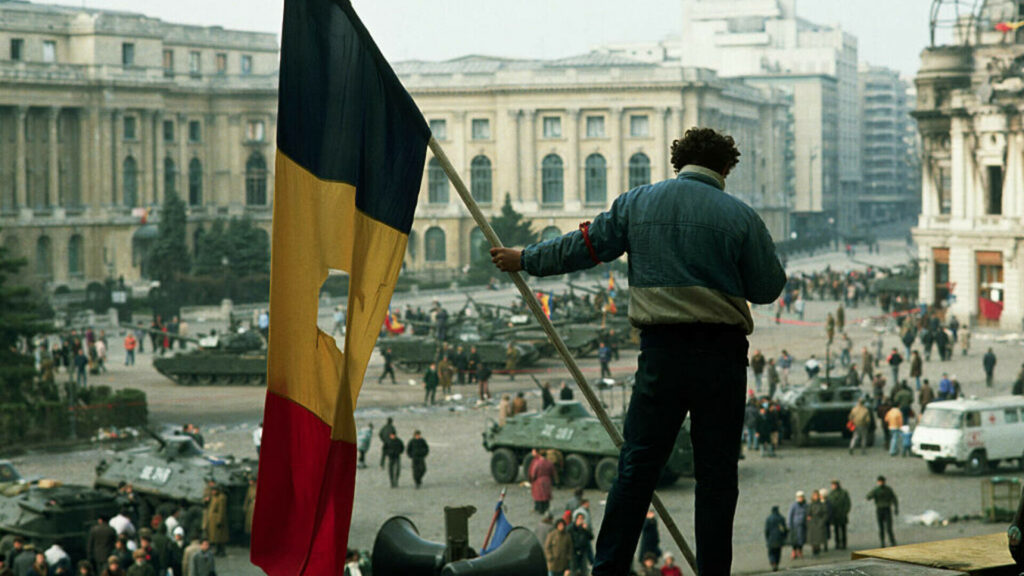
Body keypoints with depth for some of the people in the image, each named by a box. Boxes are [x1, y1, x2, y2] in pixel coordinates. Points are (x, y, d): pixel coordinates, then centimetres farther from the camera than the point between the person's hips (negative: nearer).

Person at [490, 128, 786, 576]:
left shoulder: (637, 203, 7)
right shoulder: (739, 216, -1)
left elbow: (582, 247, 14)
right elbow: (768, 288, 3)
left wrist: (526, 261, 29)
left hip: (661, 352, 2)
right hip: (721, 355, -2)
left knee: (636, 466, 7)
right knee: (716, 472, 4)